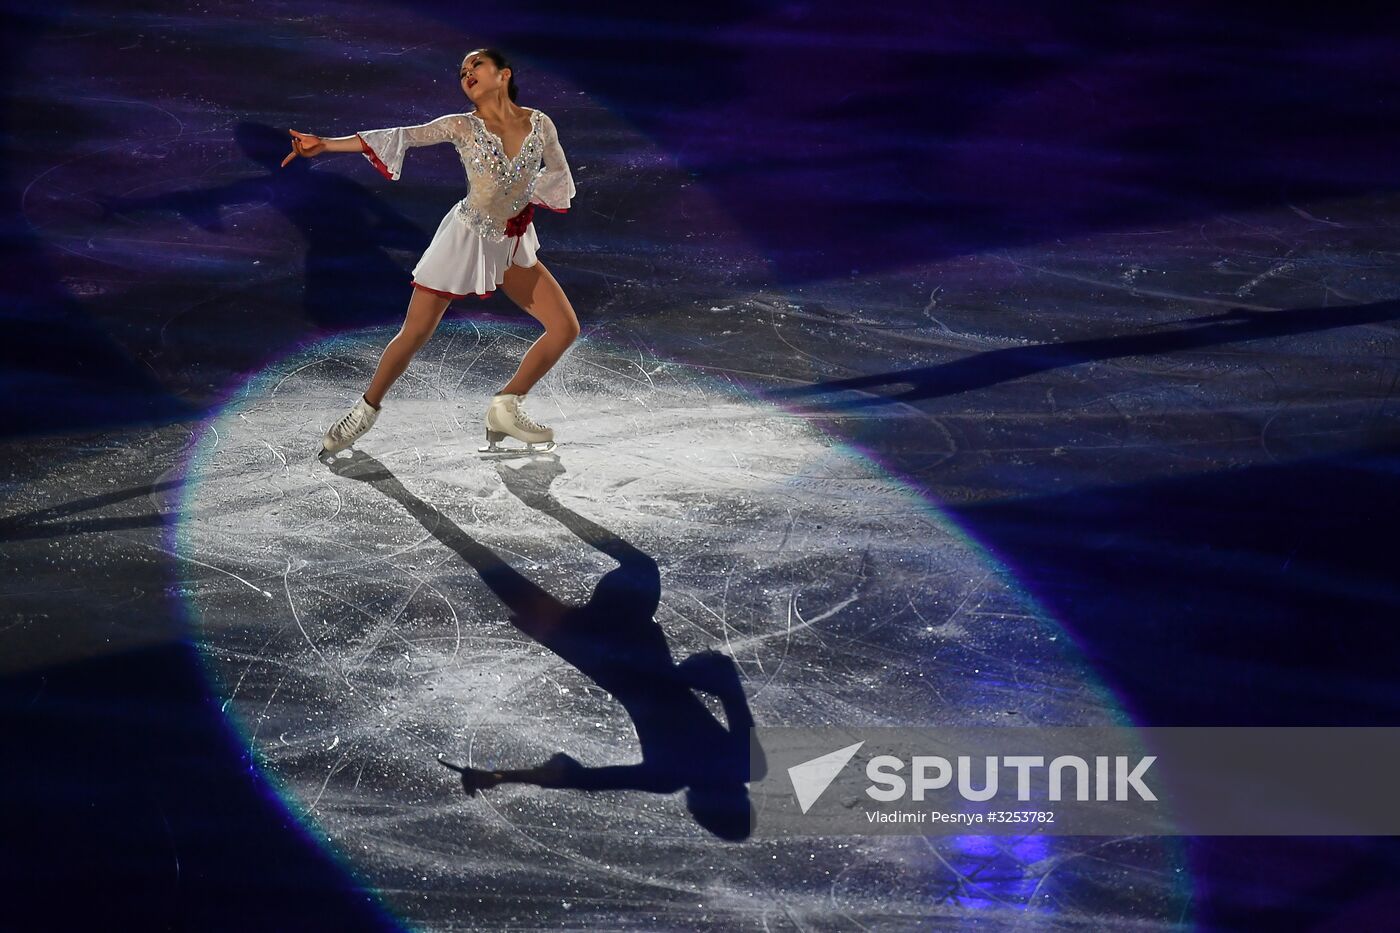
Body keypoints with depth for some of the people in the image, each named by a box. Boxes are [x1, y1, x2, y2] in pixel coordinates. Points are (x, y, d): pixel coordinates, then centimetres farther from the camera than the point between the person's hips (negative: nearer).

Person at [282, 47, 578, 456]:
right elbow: (401, 137, -21)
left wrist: (527, 203, 0)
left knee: (566, 328, -3)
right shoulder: (462, 127, -13)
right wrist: (326, 143, -29)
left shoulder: (539, 124, -7)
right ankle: (367, 410, 19)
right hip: (466, 237, -3)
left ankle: (506, 408, 11)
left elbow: (557, 170, 11)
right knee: (414, 334, -1)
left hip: (513, 242, 3)